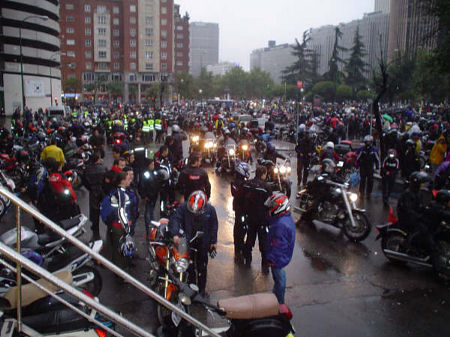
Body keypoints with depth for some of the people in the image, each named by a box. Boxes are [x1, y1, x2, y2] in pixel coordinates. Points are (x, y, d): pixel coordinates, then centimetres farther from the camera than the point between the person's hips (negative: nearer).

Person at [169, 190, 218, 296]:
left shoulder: (210, 210, -11)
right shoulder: (183, 208, -16)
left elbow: (214, 226, 1)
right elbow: (175, 219, -21)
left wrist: (213, 241, 3)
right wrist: (175, 234, -37)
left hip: (203, 243, 1)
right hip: (187, 241, 0)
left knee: (202, 267, 11)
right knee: (189, 266, 9)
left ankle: (202, 288, 27)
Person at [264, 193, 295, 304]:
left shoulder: (281, 225, -31)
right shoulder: (286, 218, 0)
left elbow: (278, 245, -28)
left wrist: (271, 259, -21)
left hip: (278, 258, -9)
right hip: (282, 257, 9)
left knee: (279, 279, 8)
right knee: (278, 279, 24)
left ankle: (279, 303, 24)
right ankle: (275, 296, 41)